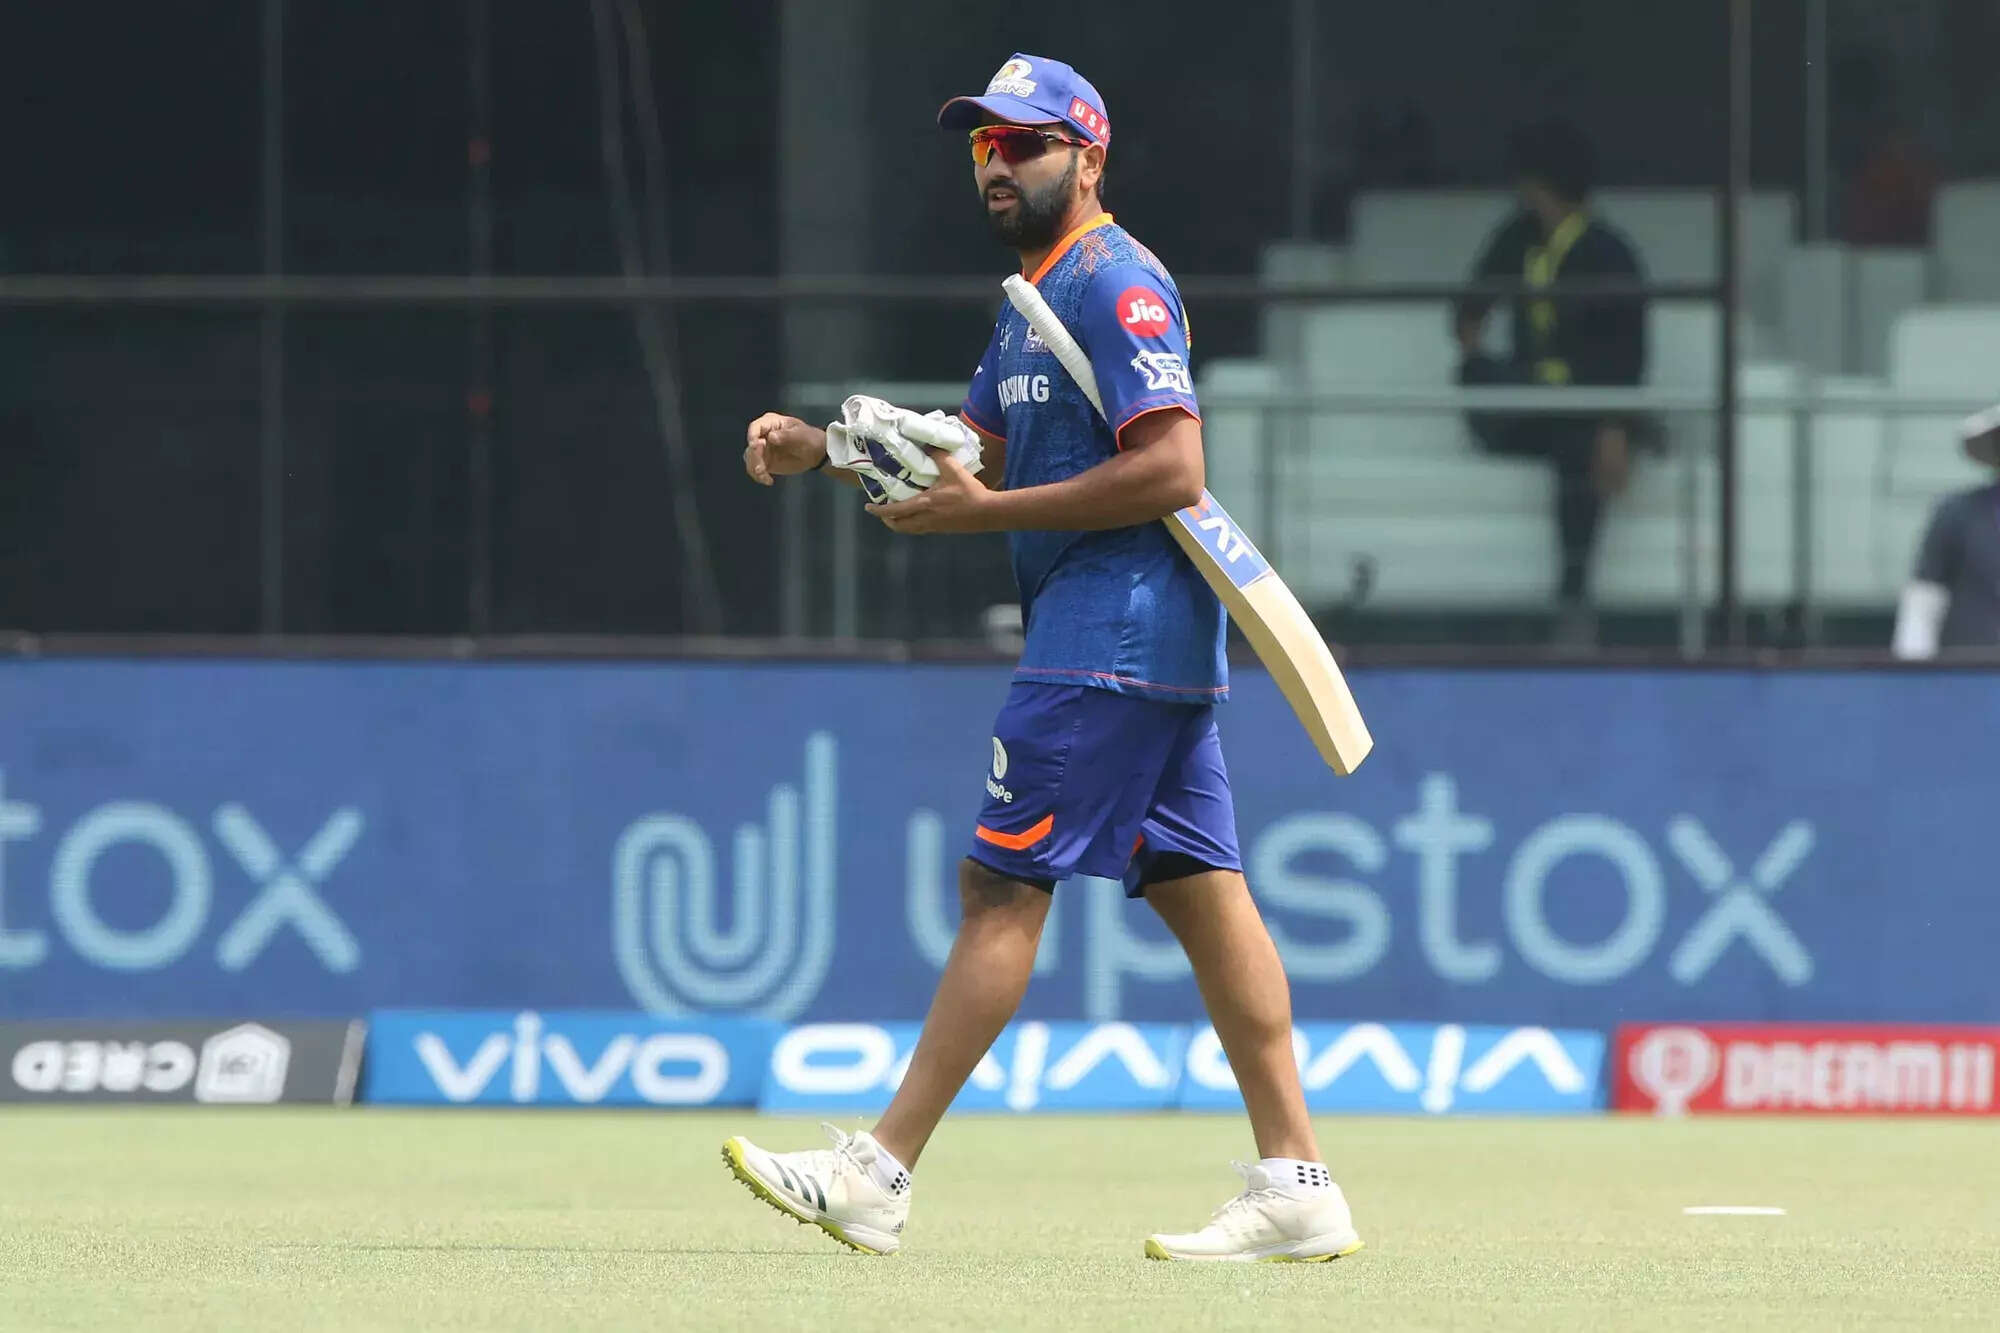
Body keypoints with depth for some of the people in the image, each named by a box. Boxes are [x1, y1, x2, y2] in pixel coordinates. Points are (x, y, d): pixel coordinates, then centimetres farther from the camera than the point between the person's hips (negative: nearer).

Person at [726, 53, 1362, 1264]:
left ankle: (881, 1175, -9)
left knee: (1004, 884, -9)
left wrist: (986, 515, -18)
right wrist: (823, 448, 8)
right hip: (1156, 647, 10)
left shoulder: (1117, 285, -12)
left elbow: (1171, 469, -20)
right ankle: (1297, 1185, 2)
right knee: (1200, 887, 5)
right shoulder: (1038, 297, 21)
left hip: (1113, 633, -10)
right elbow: (979, 450, 24)